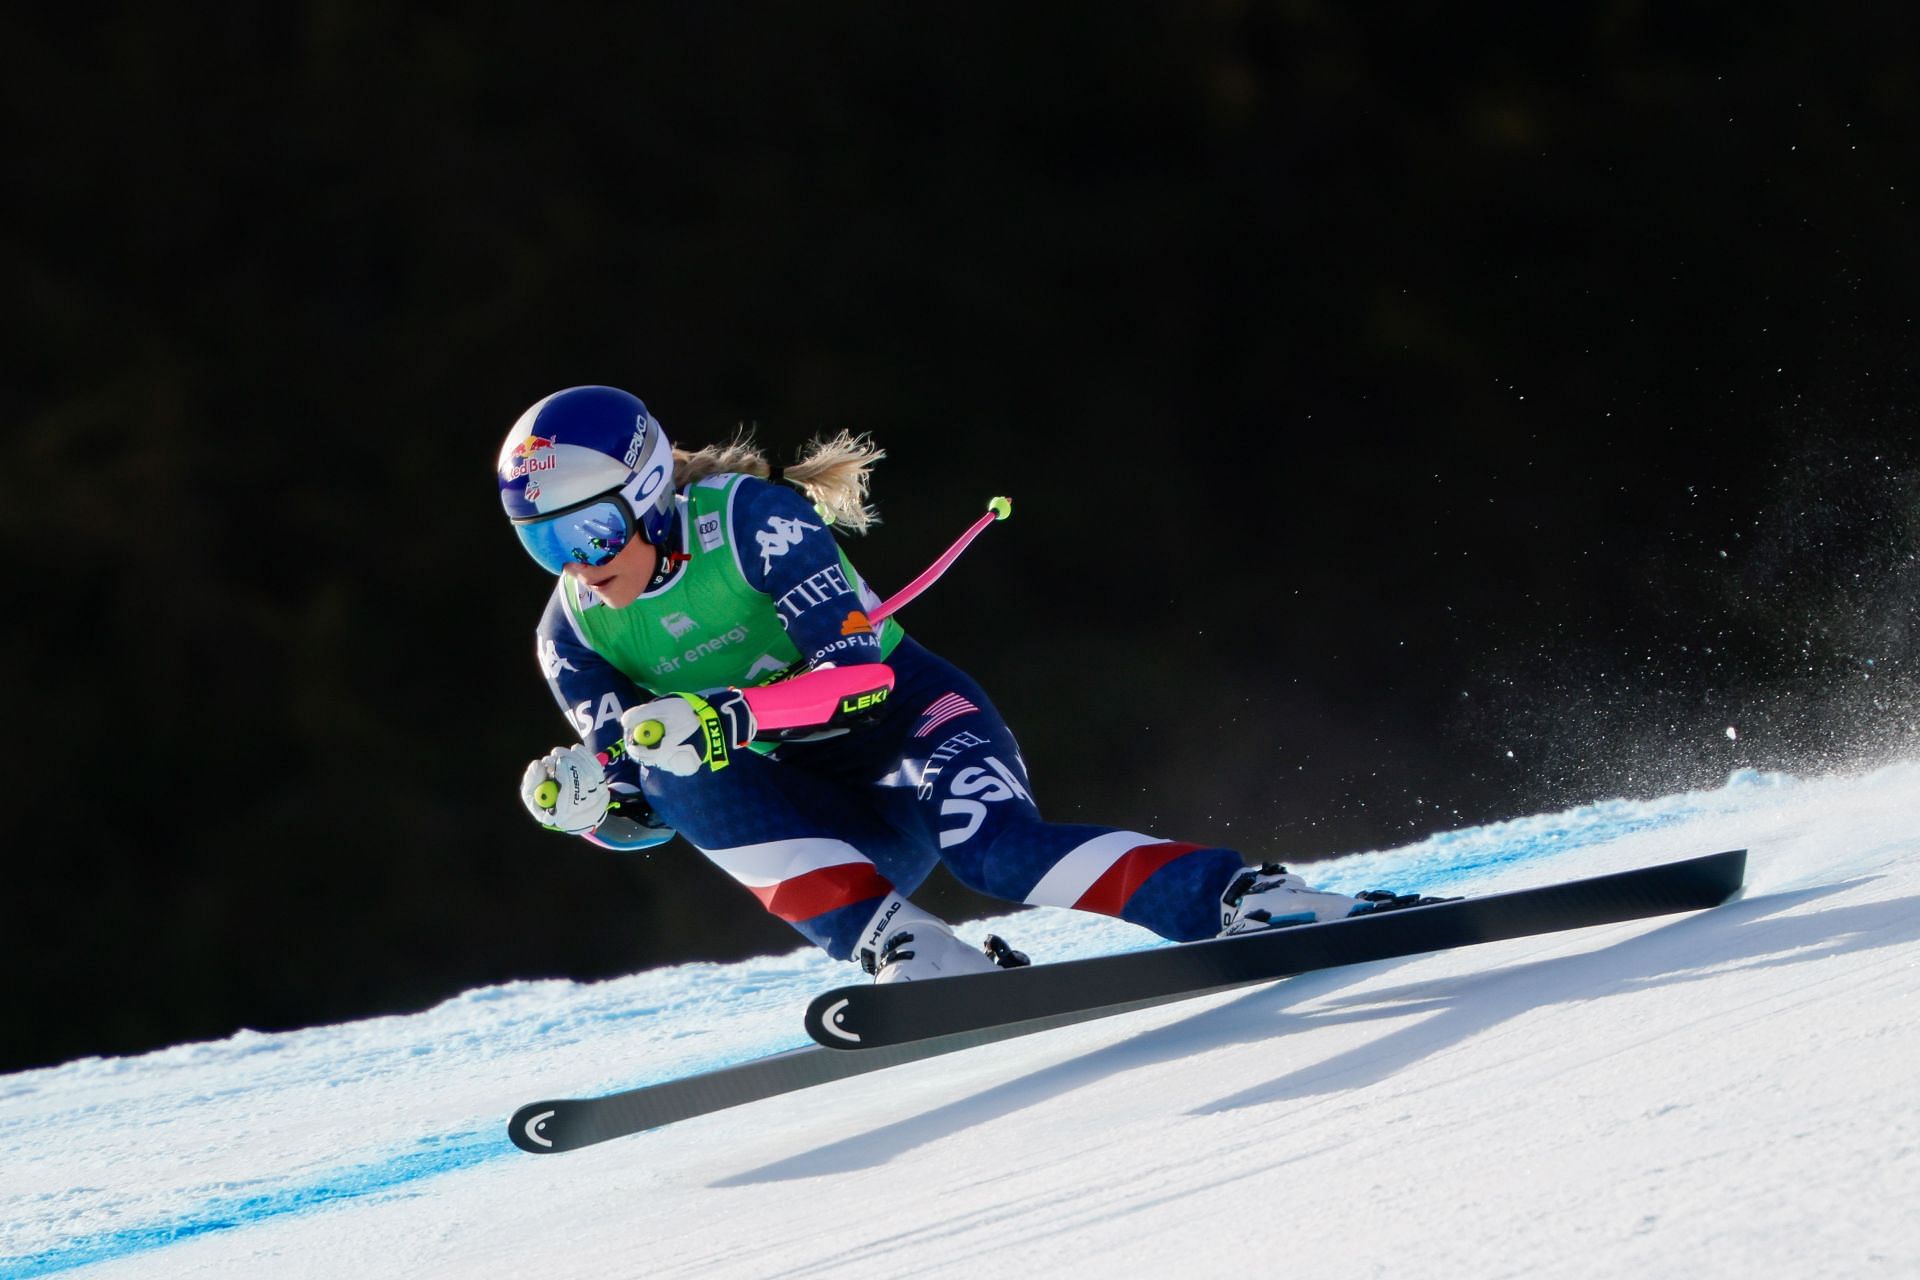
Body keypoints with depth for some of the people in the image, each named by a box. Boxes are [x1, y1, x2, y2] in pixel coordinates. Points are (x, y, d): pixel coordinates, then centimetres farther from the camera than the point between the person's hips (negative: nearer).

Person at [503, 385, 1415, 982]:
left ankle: (1253, 900, -32)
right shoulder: (573, 636, -2)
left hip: (911, 721, -4)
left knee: (991, 846, -35)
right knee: (677, 778, -25)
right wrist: (587, 797, -22)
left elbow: (862, 666, -26)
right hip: (827, 826, 5)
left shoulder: (749, 518, -17)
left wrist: (724, 716, -39)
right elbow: (642, 813, 1)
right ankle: (901, 948, -33)